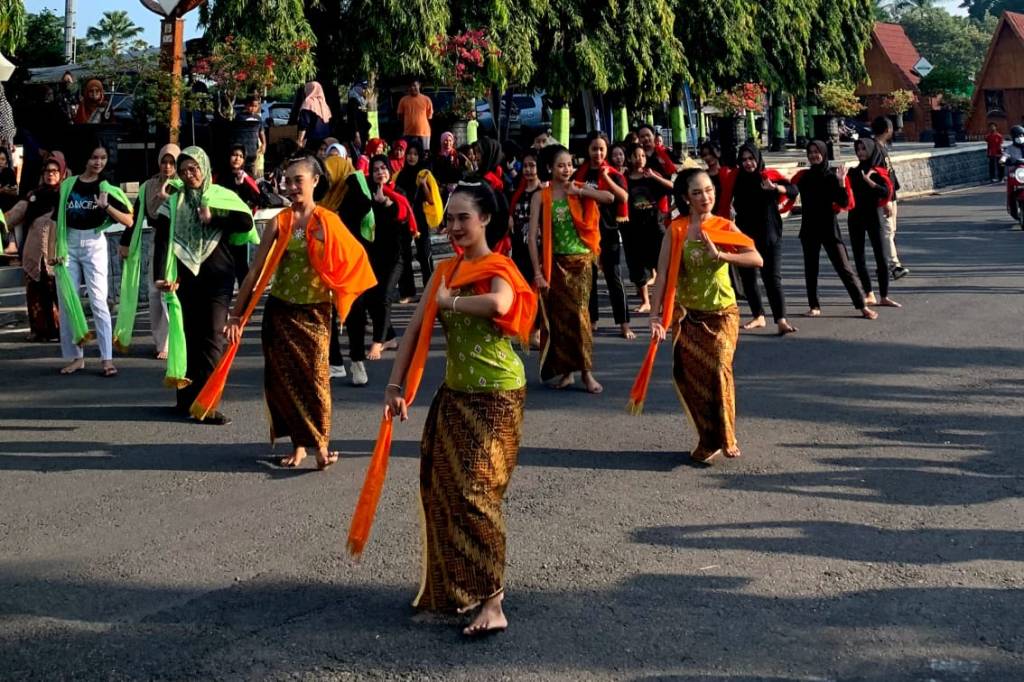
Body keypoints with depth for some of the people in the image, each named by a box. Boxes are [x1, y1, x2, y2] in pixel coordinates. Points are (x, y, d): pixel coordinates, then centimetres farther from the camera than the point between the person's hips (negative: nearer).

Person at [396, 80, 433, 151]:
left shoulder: (426, 99, 3)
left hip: (424, 133, -1)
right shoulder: (403, 100, 5)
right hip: (408, 133, 1)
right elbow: (400, 116, 9)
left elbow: (429, 116, 8)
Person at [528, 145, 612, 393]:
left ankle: (585, 371, -1)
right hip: (555, 263, 0)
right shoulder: (541, 196, -2)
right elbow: (532, 236, -5)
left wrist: (579, 191, -12)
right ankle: (564, 370, 14)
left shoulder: (580, 190, 3)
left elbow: (610, 198, -13)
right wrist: (537, 271, -10)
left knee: (579, 313, -5)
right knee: (557, 315, 4)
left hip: (580, 261, 0)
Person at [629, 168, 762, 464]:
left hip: (722, 312, -1)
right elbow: (663, 275, -8)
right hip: (688, 314, 1)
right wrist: (656, 316, -15)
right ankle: (709, 440, 18)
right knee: (688, 376, 0)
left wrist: (719, 254, -26)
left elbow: (757, 259, -16)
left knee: (719, 370, -15)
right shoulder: (676, 229, -3)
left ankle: (725, 438, 2)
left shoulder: (724, 227, -2)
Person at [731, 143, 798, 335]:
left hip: (769, 236, -4)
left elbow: (793, 190, -18)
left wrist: (775, 187, -36)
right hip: (745, 236, 4)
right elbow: (735, 205, 12)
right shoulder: (738, 180, 4)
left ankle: (781, 321, -18)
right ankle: (758, 316, 22)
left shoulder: (769, 176, -5)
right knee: (748, 277, 9)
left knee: (772, 278, -11)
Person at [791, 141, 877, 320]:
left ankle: (863, 306, -5)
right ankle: (814, 306, 16)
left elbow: (844, 203, -11)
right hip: (809, 229, 3)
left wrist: (841, 181, -20)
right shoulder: (803, 177, 5)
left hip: (829, 228, -3)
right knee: (810, 269, 6)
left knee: (844, 268, -5)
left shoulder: (832, 176, -4)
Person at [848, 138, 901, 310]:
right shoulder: (854, 172, 10)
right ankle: (869, 295, 13)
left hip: (874, 216, -4)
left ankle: (884, 297, -3)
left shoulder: (878, 172, -3)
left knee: (881, 258, -7)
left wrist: (868, 180, -25)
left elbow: (886, 192, -18)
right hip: (856, 218, 5)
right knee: (859, 259, 4)